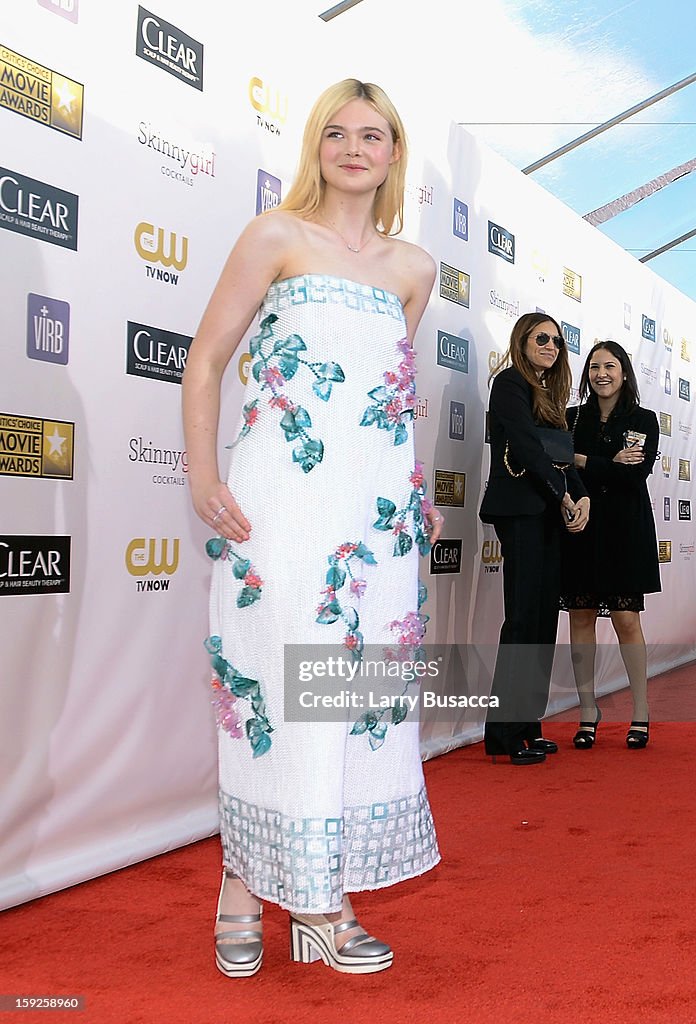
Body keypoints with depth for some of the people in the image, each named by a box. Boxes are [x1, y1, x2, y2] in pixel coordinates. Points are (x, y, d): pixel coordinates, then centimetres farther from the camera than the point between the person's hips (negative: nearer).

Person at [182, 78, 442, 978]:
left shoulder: (414, 267, 16)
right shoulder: (276, 237, 4)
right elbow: (205, 359, 0)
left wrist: (415, 496, 17)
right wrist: (203, 477, -9)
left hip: (378, 506, 5)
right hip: (281, 498, -4)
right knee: (278, 679, -4)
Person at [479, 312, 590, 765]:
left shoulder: (549, 392, 23)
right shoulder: (511, 382, -2)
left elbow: (563, 454, 15)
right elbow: (527, 447, -12)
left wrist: (582, 497, -1)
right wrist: (565, 498, -9)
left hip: (548, 512, 9)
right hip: (520, 510, -8)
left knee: (544, 616, 6)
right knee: (524, 616, -10)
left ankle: (527, 726, 12)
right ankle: (504, 732, -6)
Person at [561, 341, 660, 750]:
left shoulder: (644, 420, 5)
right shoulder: (571, 418, 9)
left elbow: (636, 474, -10)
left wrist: (583, 462, -12)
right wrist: (611, 465, -13)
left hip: (624, 531, -2)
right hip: (579, 528, 2)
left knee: (627, 620, -2)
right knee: (581, 619, 3)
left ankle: (641, 715, 10)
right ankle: (588, 713, 12)